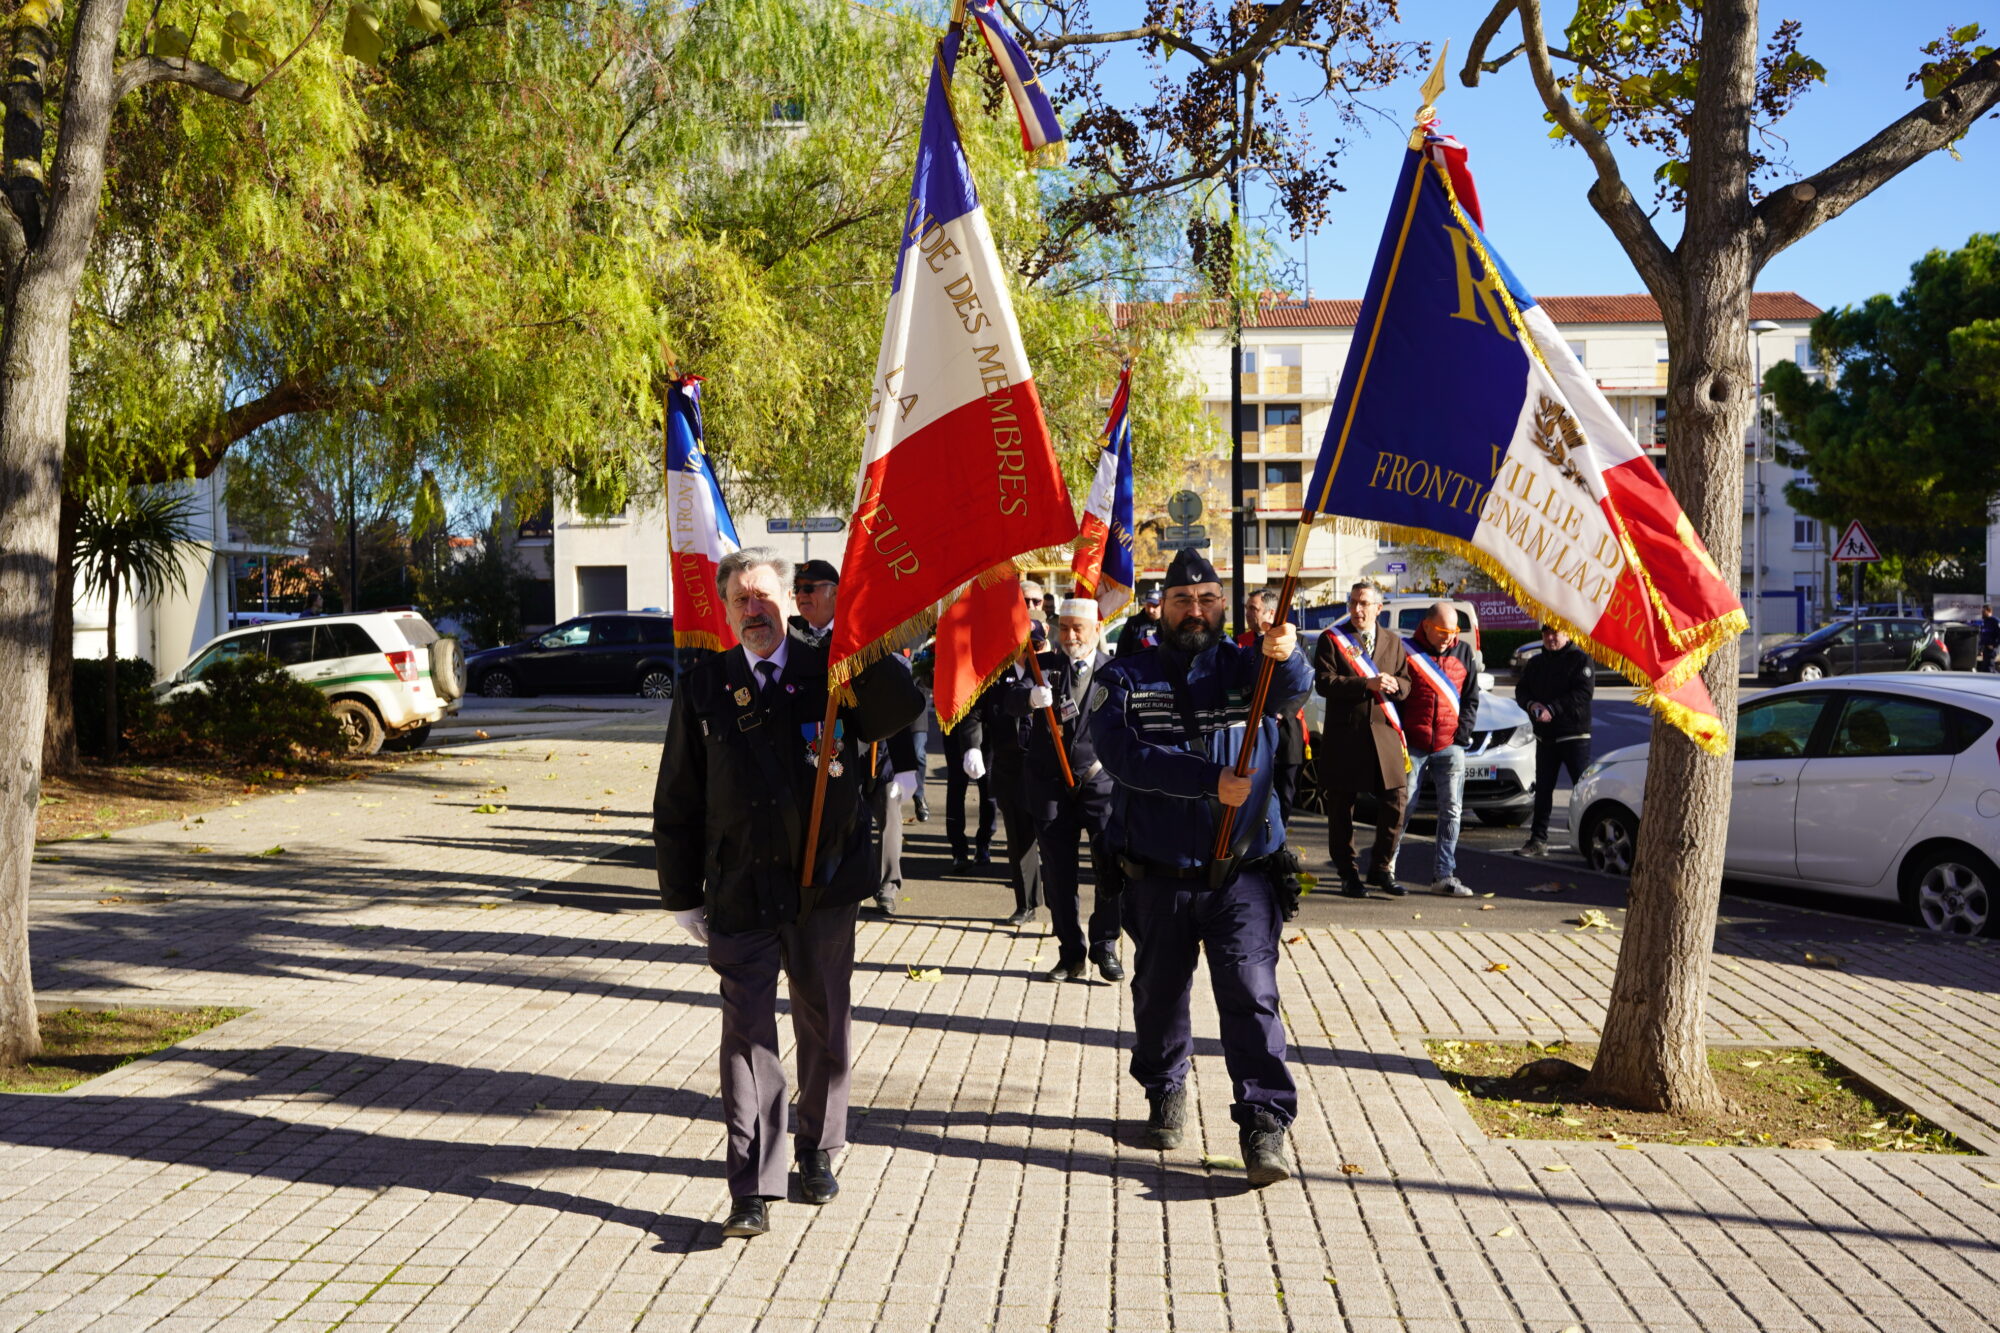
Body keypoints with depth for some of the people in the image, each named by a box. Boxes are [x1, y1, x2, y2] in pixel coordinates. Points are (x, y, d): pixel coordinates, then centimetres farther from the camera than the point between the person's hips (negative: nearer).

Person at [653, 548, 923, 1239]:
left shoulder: (830, 674, 0)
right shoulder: (705, 688, 2)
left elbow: (904, 707, -17)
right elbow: (677, 800, 5)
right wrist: (682, 894, 4)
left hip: (824, 886, 1)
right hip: (739, 893, 0)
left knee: (824, 1031, 14)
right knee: (748, 1035, -1)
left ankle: (818, 1151, 34)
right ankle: (753, 1190, 4)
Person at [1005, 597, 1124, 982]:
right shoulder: (1044, 666, 5)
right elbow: (1012, 697, -14)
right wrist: (1030, 695, -36)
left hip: (1100, 781, -1)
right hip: (1050, 786, 1)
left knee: (1111, 865, -11)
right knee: (1058, 874, 5)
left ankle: (1104, 946, 6)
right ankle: (1071, 953, 18)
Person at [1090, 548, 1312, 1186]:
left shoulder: (1246, 668, 5)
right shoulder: (1125, 678, 4)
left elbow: (1292, 689, -19)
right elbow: (1122, 753, -14)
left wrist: (1283, 654, -43)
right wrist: (1209, 780, -23)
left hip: (1242, 874, -1)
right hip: (1158, 875, 1)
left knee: (1252, 994, -10)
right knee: (1160, 992, 16)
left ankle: (1264, 1125, -8)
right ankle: (1166, 1093, 38)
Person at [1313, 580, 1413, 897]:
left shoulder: (1393, 643, 16)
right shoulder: (1331, 640, 3)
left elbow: (1406, 686, 13)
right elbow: (1324, 682, -9)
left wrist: (1393, 684, -10)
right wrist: (1366, 684, -17)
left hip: (1385, 736, 3)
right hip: (1344, 737, -3)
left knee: (1396, 802, -3)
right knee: (1341, 808, 2)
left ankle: (1381, 869, 11)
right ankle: (1348, 874, 14)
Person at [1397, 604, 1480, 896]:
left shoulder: (1464, 653, 9)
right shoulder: (1406, 652, -2)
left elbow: (1471, 698, 13)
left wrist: (1462, 735, 2)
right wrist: (1399, 737, -5)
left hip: (1450, 746, 3)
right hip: (1413, 746, -3)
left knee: (1452, 811, 0)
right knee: (1403, 807, -1)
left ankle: (1444, 875, 4)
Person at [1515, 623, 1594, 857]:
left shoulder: (1580, 659, -3)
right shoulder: (1535, 663, 15)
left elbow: (1583, 692, -15)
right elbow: (1521, 690, 11)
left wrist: (1552, 709, -21)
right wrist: (1532, 704, -11)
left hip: (1574, 735, -5)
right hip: (1544, 736, 5)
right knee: (1543, 788, 7)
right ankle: (1538, 839, 11)